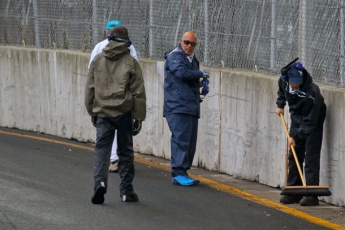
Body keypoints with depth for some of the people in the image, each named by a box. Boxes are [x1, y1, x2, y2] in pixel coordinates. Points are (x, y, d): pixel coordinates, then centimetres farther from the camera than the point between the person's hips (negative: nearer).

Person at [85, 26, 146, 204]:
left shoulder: (97, 60, 7)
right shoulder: (131, 62, 0)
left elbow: (90, 89, 10)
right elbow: (138, 92, -1)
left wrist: (92, 111, 17)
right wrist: (139, 116, 4)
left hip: (102, 112, 1)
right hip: (124, 112, -1)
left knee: (102, 148, 0)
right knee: (125, 151, 8)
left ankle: (100, 181, -23)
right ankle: (126, 191, 10)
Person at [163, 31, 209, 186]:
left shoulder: (192, 59, 23)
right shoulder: (175, 57, -5)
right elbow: (182, 72, -23)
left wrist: (202, 87, 11)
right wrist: (201, 74, -9)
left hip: (191, 107, 9)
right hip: (177, 107, -9)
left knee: (191, 141, 7)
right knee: (181, 139, -14)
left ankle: (183, 173, 12)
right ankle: (178, 173, -15)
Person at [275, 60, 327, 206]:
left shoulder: (311, 93, -37)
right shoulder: (284, 81, -18)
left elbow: (309, 121, -31)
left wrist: (296, 136, -29)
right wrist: (280, 105, 6)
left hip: (313, 122, -7)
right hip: (297, 119, 7)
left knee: (311, 158, -12)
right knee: (294, 156, 10)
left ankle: (312, 195, -11)